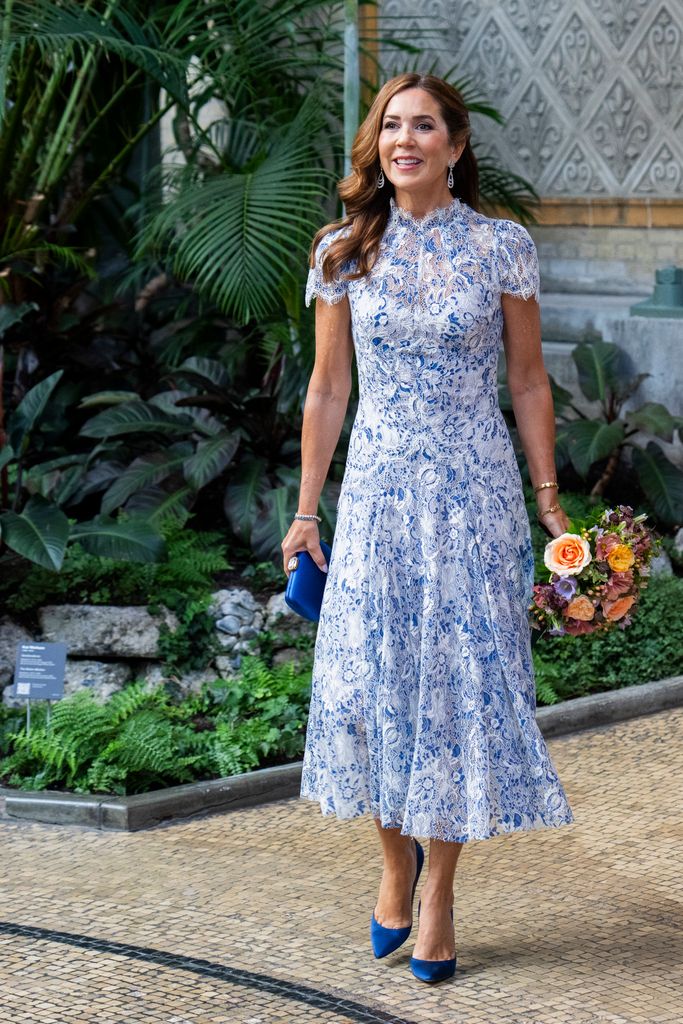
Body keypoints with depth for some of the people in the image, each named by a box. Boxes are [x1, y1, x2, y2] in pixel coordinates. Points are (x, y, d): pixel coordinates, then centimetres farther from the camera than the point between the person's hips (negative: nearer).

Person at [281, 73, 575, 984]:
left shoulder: (501, 248, -1)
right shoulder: (344, 254, 3)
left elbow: (528, 381, 3)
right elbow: (328, 388, 7)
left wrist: (548, 498, 1)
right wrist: (307, 509, 5)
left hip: (475, 494, -1)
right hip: (378, 490, 2)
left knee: (465, 683, 0)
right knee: (370, 680, 1)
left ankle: (440, 887, 14)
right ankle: (397, 858, 25)